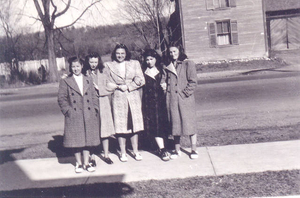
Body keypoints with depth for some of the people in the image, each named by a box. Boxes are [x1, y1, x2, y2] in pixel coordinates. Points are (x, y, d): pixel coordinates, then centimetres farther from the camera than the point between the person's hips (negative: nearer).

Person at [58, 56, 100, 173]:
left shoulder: (89, 80, 13)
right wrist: (68, 110, -9)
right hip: (74, 116, -2)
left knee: (88, 139, 7)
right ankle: (79, 163, 16)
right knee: (76, 140, 2)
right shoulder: (65, 81, 4)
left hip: (89, 115, 3)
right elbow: (61, 98, 1)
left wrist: (95, 109, 2)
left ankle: (86, 163, 17)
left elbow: (94, 97, 13)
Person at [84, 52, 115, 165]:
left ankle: (106, 155, 19)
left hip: (103, 104, 2)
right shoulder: (84, 73, 1)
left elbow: (110, 89, 3)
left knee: (105, 130, 6)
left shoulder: (104, 71, 7)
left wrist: (99, 89, -7)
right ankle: (92, 157, 9)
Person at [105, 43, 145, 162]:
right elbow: (106, 83, 2)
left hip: (133, 97, 1)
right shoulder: (108, 66, 7)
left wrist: (128, 87, -7)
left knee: (134, 125, 4)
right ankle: (123, 152, 12)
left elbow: (142, 81, 4)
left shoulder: (135, 64, 10)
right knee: (120, 125, 0)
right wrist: (118, 86, -12)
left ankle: (135, 151, 15)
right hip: (118, 98, -1)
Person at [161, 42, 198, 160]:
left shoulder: (188, 64, -1)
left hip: (185, 99, -4)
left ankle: (194, 150, 12)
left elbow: (193, 82, -4)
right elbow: (165, 78, 24)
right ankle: (177, 150, 18)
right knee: (174, 124, 8)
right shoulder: (168, 66, 13)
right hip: (172, 99, 4)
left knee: (189, 123, 1)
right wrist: (164, 84, 3)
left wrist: (185, 93, -10)